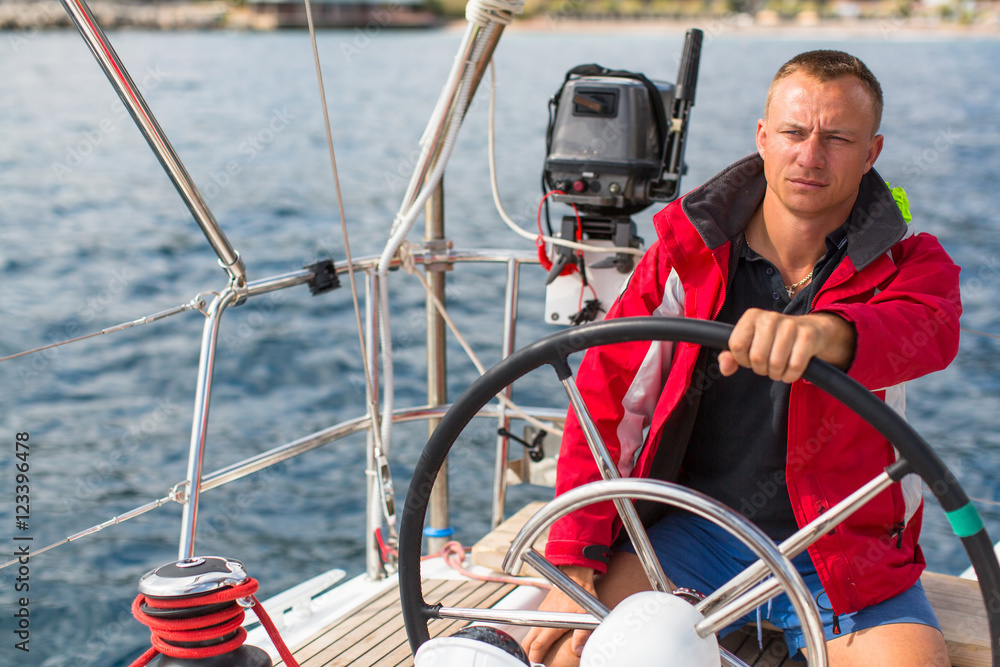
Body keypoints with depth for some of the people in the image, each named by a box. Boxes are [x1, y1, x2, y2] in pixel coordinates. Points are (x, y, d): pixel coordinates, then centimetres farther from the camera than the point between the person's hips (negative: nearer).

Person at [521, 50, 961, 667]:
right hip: (695, 526, 0)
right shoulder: (686, 250, -2)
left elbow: (928, 331, -29)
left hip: (846, 552, 1)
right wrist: (576, 569, -12)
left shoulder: (909, 262, -3)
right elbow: (605, 399, -4)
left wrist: (824, 330, -54)